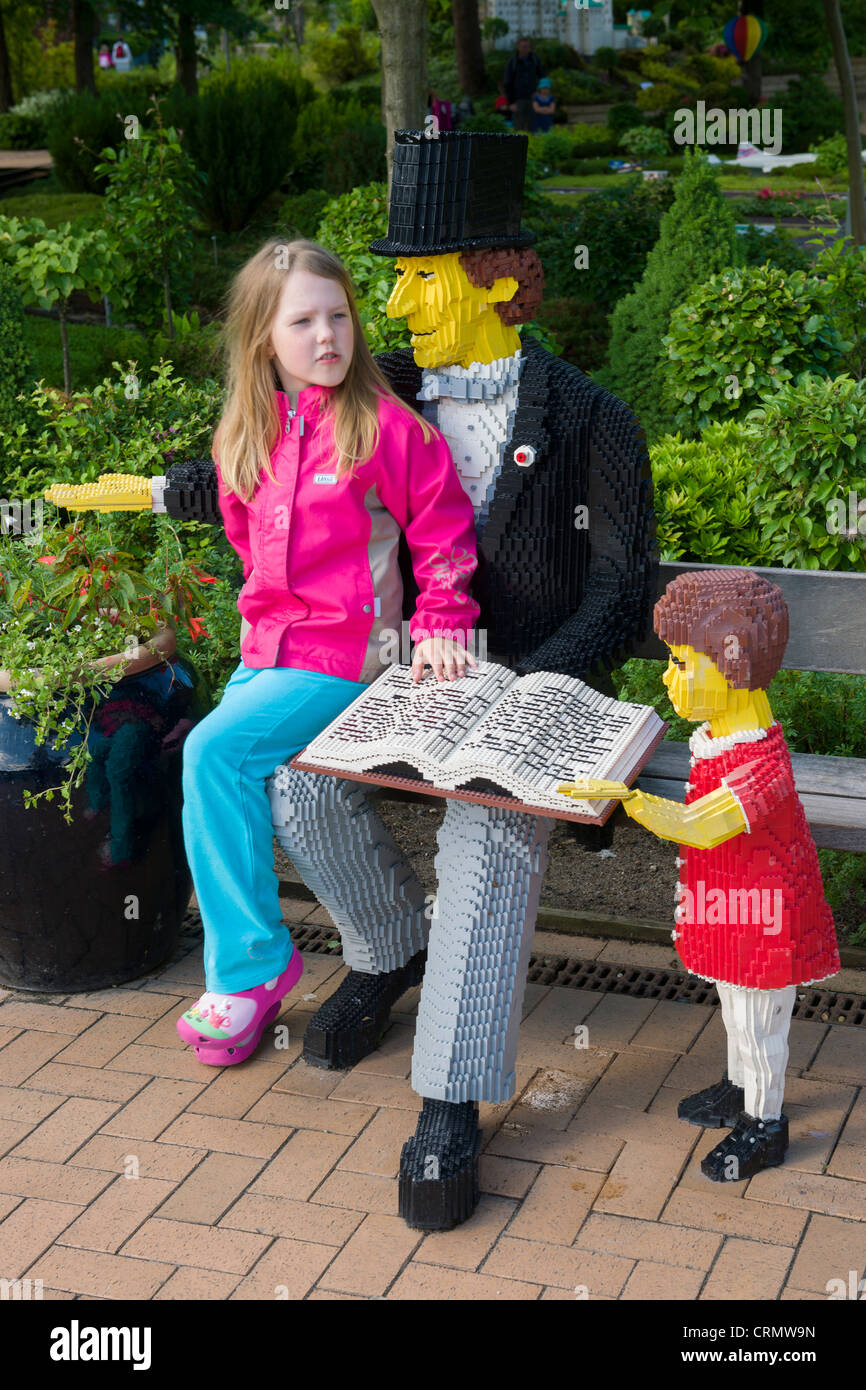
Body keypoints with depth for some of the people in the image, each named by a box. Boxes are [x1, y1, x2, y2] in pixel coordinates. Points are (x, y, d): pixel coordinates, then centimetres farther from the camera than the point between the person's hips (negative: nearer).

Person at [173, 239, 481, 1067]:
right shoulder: (247, 436, 8)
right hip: (268, 646, 7)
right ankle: (243, 966, 11)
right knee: (216, 767, -3)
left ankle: (251, 962, -8)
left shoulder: (385, 425, -12)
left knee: (216, 750, -21)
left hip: (347, 653, -7)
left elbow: (441, 526, -5)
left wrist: (442, 628, -7)